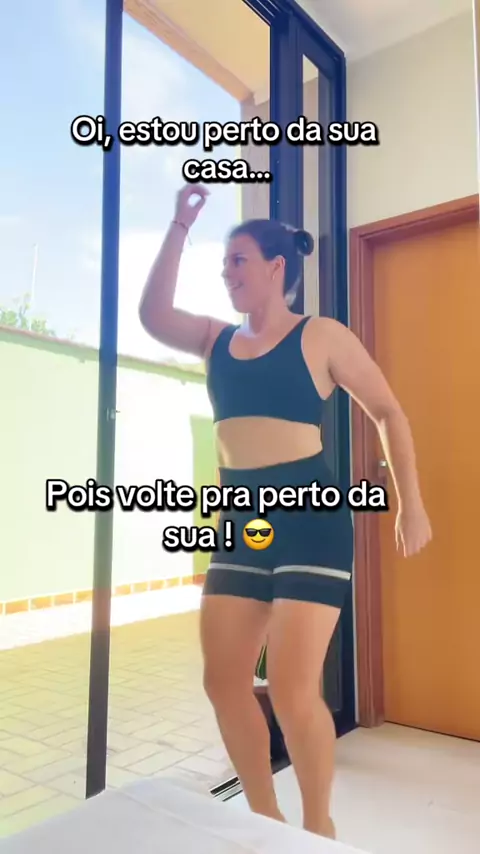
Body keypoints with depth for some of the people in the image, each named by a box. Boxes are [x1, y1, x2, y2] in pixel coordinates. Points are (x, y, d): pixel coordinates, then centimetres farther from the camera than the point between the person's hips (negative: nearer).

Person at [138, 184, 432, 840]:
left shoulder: (321, 337, -1)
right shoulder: (217, 339, 13)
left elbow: (389, 413, 2)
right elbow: (153, 316, 0)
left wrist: (411, 505, -1)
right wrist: (181, 225, 1)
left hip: (310, 516, -6)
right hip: (242, 520, 6)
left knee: (293, 690, -7)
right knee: (224, 681, 7)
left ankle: (318, 825, 21)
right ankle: (265, 816, 29)